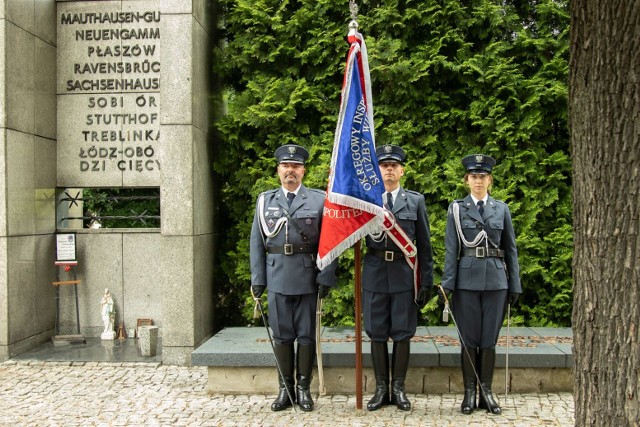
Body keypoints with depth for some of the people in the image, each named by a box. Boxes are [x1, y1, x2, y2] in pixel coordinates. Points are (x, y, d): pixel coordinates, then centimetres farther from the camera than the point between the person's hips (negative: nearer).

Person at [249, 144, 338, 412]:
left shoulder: (319, 200, 2)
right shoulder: (265, 200, 8)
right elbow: (257, 242, 7)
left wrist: (327, 277, -8)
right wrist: (257, 279, 3)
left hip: (308, 277, -1)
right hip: (277, 277, 2)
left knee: (307, 334, 6)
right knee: (281, 334, 8)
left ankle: (303, 388, 19)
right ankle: (285, 388, 20)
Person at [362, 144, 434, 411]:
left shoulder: (416, 201, 5)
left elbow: (424, 244, 5)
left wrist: (427, 282, 1)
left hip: (404, 275, 0)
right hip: (375, 275, 0)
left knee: (402, 333, 6)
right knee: (377, 334, 7)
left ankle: (398, 388, 19)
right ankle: (381, 388, 20)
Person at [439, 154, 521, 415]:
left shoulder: (501, 209, 8)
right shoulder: (456, 209, 2)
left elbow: (511, 250, 9)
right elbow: (451, 250, -1)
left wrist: (515, 285, 5)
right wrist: (447, 284, -8)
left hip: (496, 281, 2)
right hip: (467, 281, -1)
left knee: (489, 339, 7)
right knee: (469, 339, 5)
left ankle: (486, 390, 18)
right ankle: (469, 391, 15)